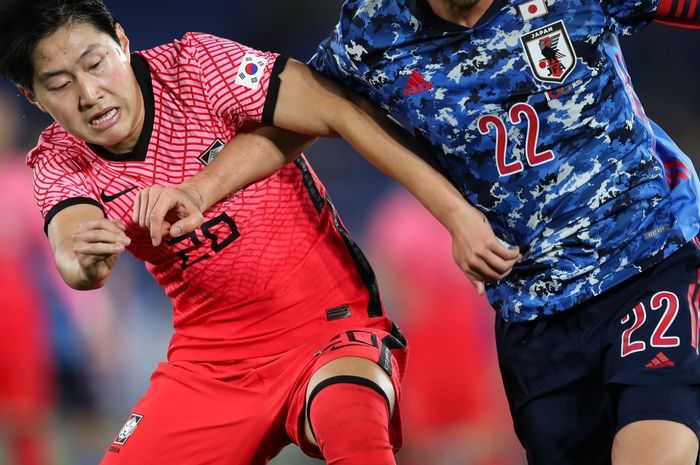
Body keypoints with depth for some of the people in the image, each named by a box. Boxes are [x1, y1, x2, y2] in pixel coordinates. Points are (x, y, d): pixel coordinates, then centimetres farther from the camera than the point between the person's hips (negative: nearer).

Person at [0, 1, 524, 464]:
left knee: (349, 415, -38)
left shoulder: (195, 64, -14)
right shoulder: (59, 162, -4)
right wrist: (83, 263, -49)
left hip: (332, 326, -5)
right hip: (210, 358, 5)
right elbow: (75, 258, -23)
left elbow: (346, 113, -20)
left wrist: (458, 215, -28)